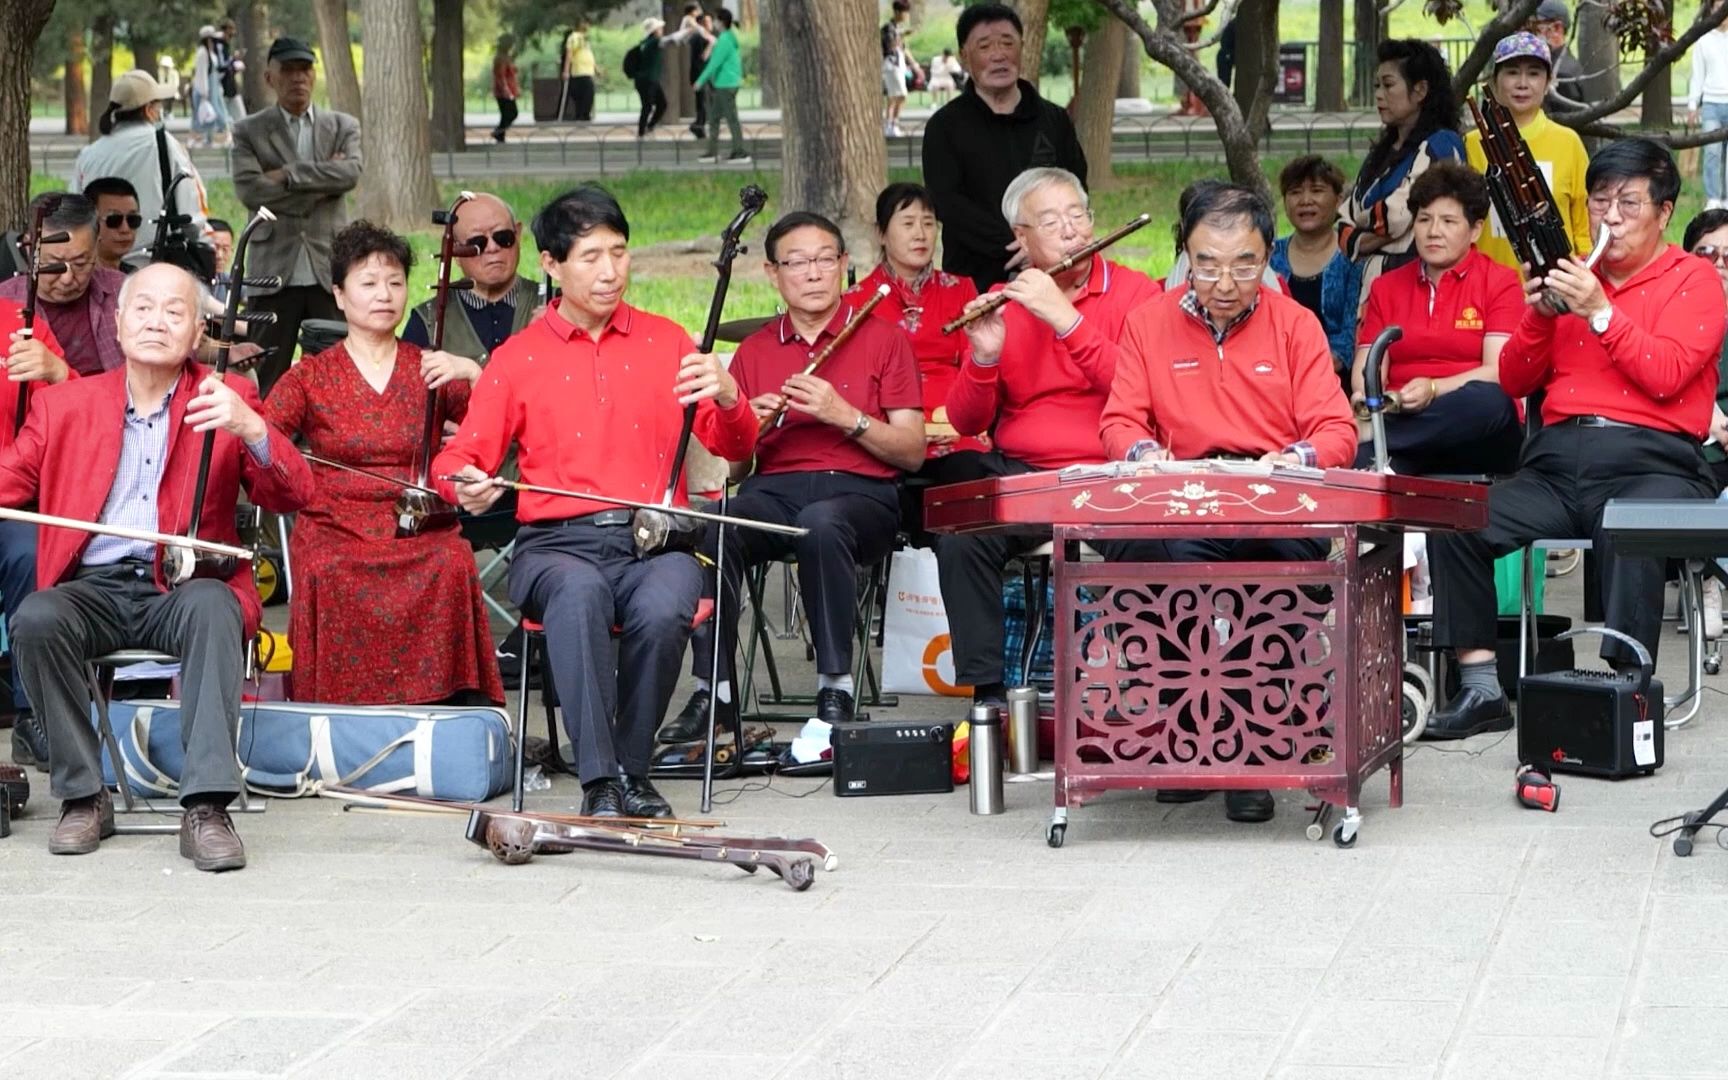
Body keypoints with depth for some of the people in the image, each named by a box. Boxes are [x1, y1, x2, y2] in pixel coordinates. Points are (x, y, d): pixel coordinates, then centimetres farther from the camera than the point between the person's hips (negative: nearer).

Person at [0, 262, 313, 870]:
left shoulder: (225, 399, 10)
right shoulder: (65, 406, 16)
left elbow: (292, 497, 0)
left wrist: (251, 430, -20)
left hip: (184, 588, -2)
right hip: (92, 589, 2)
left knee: (211, 606, -35)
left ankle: (206, 808, -38)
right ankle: (83, 797, -16)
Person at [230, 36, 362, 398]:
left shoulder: (343, 127, 11)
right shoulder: (249, 132, 6)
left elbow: (351, 172, -8)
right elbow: (250, 189, -10)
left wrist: (288, 175, -11)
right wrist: (322, 182, -9)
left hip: (330, 271, 1)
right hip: (274, 270, -1)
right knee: (268, 378, 1)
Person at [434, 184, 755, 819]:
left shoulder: (665, 343, 17)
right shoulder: (518, 358, 14)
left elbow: (733, 449, 12)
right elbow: (460, 455, 9)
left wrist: (727, 398, -11)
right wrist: (464, 483, -16)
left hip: (655, 540, 1)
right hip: (556, 543, -1)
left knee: (663, 608, -35)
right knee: (579, 592, -38)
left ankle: (632, 770, -15)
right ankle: (599, 783, -39)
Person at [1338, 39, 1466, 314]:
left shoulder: (1441, 145, -3)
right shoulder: (1381, 151, 22)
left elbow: (1399, 215, -13)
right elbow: (1344, 224, 16)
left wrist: (1366, 219, 8)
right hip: (1369, 279, 7)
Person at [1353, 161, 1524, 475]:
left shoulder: (1500, 282, 9)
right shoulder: (1387, 287, 21)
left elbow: (1498, 372, -4)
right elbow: (1365, 368, 11)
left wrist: (1432, 390, -21)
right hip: (1401, 420, -1)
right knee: (1362, 461, -40)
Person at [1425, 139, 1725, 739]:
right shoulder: (1573, 277, 21)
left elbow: (1666, 377, -8)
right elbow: (1515, 382, 18)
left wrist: (1600, 313, -12)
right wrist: (1539, 316, 0)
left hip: (1650, 462, -5)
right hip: (1557, 460, 5)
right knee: (1454, 523, -18)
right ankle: (1480, 690, -16)